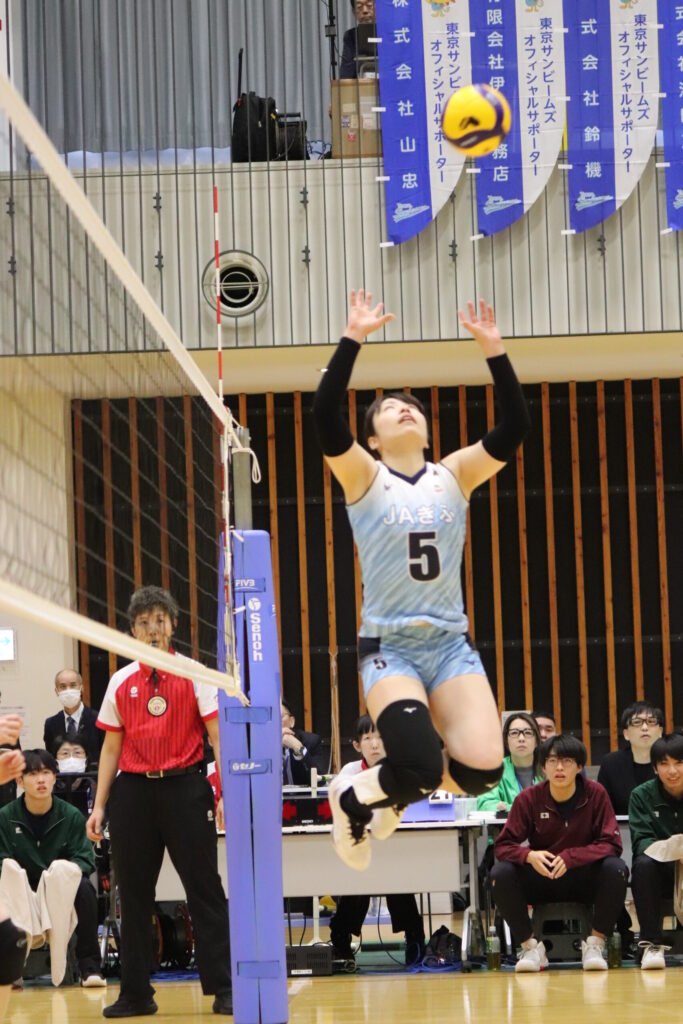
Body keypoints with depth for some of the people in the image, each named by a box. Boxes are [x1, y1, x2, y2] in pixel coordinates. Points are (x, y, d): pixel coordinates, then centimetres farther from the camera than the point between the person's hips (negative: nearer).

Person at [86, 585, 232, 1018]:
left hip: (184, 789, -3)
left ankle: (223, 989, 0)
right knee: (134, 894, 5)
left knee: (204, 889, -3)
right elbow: (111, 747, 13)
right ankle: (136, 994, 12)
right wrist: (99, 806, 8)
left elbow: (218, 737, -2)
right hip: (133, 791, 3)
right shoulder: (121, 682, 9)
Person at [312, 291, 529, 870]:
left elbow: (515, 429, -4)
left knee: (482, 769, -16)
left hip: (451, 643, 3)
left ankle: (396, 793, 19)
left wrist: (494, 350, -13)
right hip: (390, 646, -3)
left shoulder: (453, 475, 9)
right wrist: (353, 339, -21)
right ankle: (353, 796, 12)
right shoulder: (364, 477, 2)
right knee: (420, 765, -24)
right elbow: (325, 415, -15)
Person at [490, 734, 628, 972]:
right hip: (541, 879, 1)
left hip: (585, 879, -1)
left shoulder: (595, 794, -9)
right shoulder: (529, 798, -7)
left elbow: (611, 844, -14)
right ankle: (530, 945, -10)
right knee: (501, 873, -27)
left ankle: (595, 944, -15)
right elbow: (503, 846, -9)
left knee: (616, 869, -31)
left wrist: (571, 857, -29)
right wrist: (529, 856, -32)